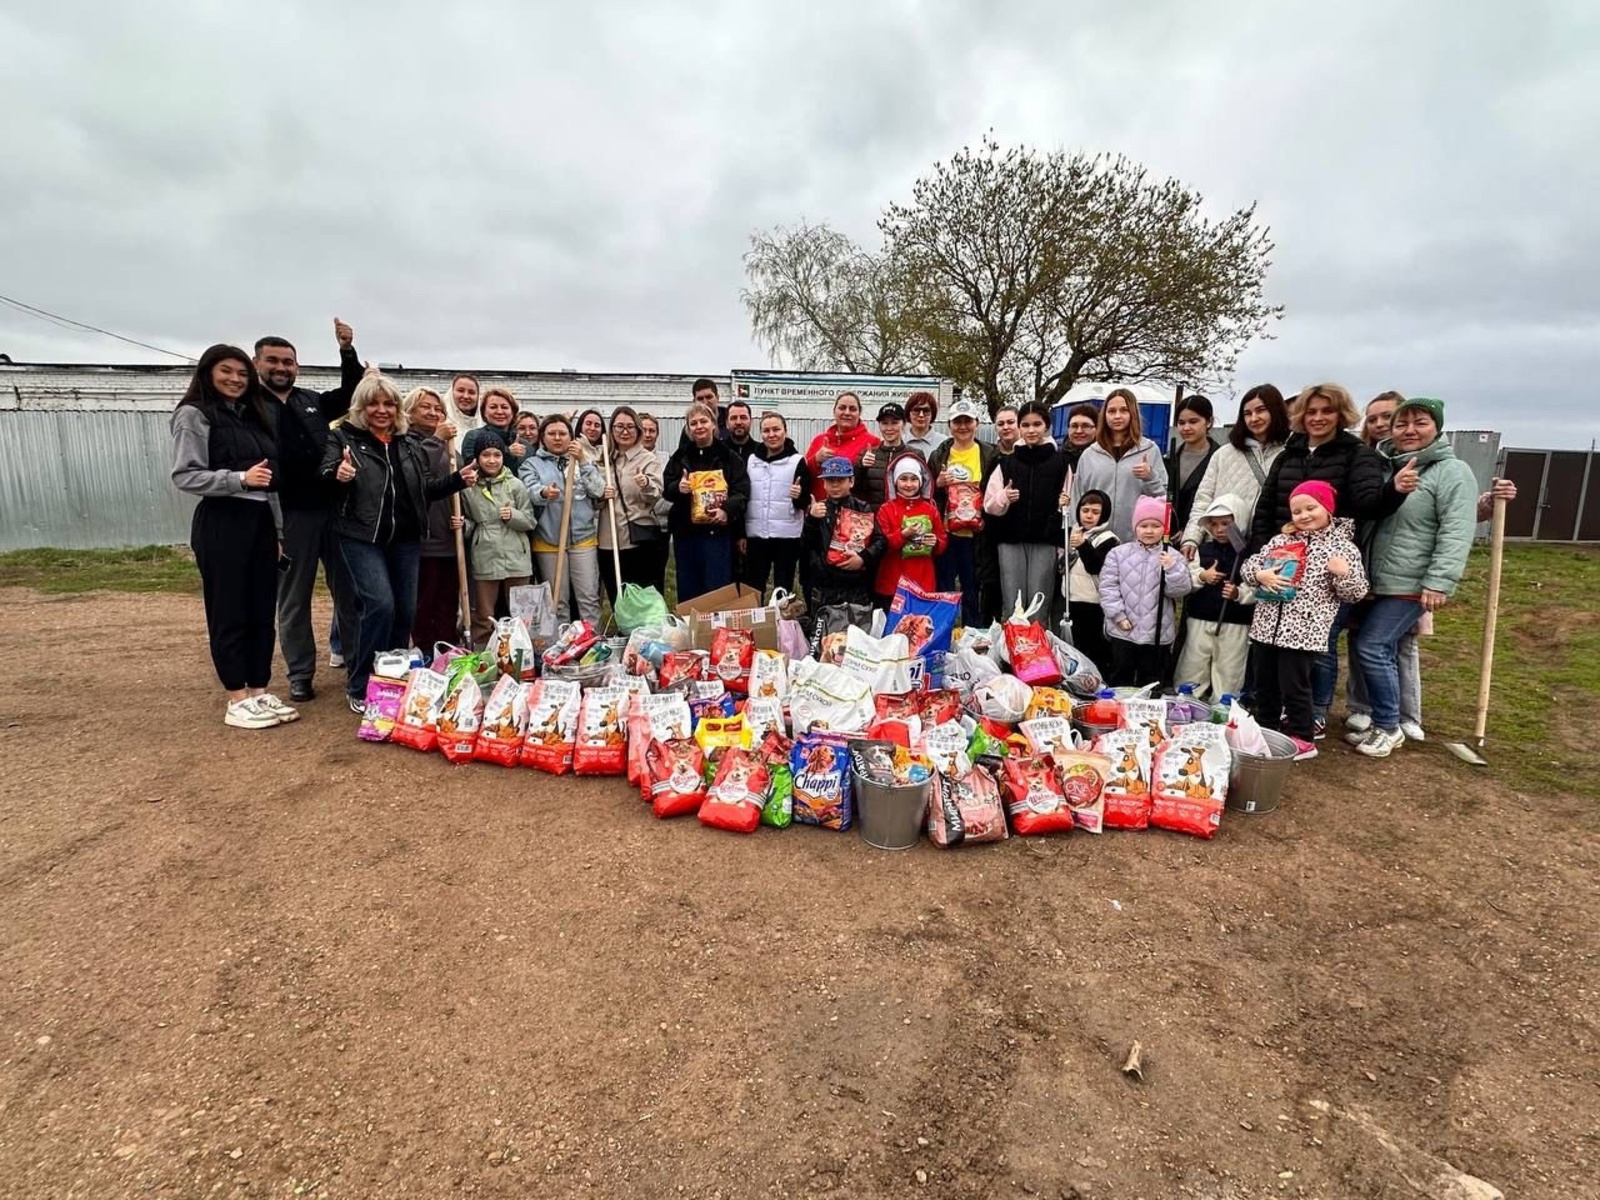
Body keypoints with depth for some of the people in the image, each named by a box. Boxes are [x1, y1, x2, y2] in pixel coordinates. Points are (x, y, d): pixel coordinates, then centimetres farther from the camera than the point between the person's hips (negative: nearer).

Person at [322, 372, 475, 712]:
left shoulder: (410, 443, 12)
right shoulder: (344, 437, -1)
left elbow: (426, 488, 15)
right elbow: (324, 475, -11)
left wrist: (458, 480, -1)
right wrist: (337, 475, -34)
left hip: (405, 538, 5)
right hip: (362, 537, -5)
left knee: (405, 610, 8)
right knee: (380, 605, -16)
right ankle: (360, 687, 0)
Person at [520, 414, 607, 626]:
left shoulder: (584, 461, 12)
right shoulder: (532, 464, 7)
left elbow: (599, 491, -3)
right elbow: (530, 492, -12)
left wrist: (583, 461, -13)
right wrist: (544, 493, -34)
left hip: (583, 538, 1)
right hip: (548, 541, -1)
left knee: (589, 597, 0)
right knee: (557, 601, 6)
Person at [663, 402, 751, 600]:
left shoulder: (729, 456, 0)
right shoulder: (680, 456, 9)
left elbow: (742, 491, -7)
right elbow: (666, 488, 7)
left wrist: (727, 510, -24)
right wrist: (678, 487, -17)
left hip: (719, 531, -3)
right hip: (686, 531, 3)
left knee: (718, 588, 2)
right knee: (688, 589, 10)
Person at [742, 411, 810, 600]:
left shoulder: (798, 461, -2)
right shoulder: (751, 460, 10)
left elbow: (805, 502, -3)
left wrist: (799, 497, -26)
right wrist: (741, 534, 10)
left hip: (787, 536, -3)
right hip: (755, 536, 4)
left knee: (783, 591, 4)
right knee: (752, 590, 9)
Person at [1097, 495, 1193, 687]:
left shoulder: (1173, 557, -1)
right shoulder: (1118, 553, -1)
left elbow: (1181, 590, -5)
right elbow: (1108, 587, -4)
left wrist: (1172, 569, -22)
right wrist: (1118, 615, -10)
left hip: (1158, 632, 0)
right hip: (1123, 630, 0)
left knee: (1151, 679, 13)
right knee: (1120, 676, 12)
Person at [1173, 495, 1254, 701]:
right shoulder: (1202, 549, 5)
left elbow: (1257, 590, -8)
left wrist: (1238, 594, -25)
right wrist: (1201, 577, -13)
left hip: (1235, 624, -2)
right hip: (1200, 620, 3)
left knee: (1228, 676, 7)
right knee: (1191, 672, 10)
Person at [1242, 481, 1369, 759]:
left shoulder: (1342, 547, -3)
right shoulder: (1281, 540, 8)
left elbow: (1356, 592, -3)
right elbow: (1249, 564, 11)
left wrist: (1344, 573, -22)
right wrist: (1260, 574, -10)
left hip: (1302, 632, -5)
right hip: (1267, 627, 5)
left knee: (1294, 686, 1)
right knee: (1264, 684, 15)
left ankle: (1301, 739, 16)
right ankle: (1265, 731, 30)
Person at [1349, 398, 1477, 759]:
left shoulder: (1452, 472, -8)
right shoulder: (1385, 468, 11)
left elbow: (1456, 534, -17)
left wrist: (1439, 583, -23)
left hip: (1410, 585, -7)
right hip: (1375, 581, 7)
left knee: (1372, 648, -10)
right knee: (1372, 649, 10)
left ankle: (1388, 727, 6)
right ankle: (1380, 720, 24)